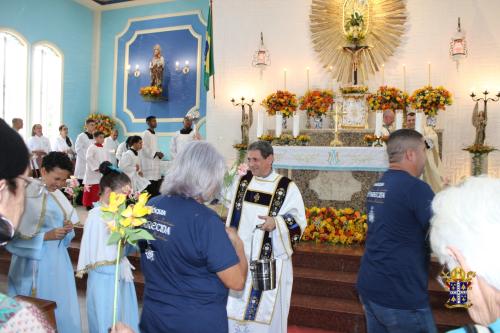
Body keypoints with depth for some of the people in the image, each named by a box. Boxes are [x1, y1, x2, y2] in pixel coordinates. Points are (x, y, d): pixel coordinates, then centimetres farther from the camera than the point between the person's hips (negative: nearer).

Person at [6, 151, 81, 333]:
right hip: (35, 262, -6)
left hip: (58, 260, 6)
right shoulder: (25, 195, -15)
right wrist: (46, 236, -22)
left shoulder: (58, 195, 5)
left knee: (62, 308, 13)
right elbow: (16, 235, -15)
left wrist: (67, 229, -7)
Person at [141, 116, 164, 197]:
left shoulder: (154, 134, 18)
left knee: (157, 181, 5)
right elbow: (144, 148, -15)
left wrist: (159, 153, 3)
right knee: (150, 181, -12)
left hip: (155, 161, 8)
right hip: (148, 162, -8)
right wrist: (156, 153, -17)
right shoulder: (145, 133, -8)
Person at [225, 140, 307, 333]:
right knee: (236, 307, 14)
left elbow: (299, 221, -12)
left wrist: (276, 222, -25)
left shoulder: (287, 188, -10)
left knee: (265, 311, 6)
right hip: (240, 256, 4)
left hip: (270, 262, -4)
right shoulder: (242, 181, 3)